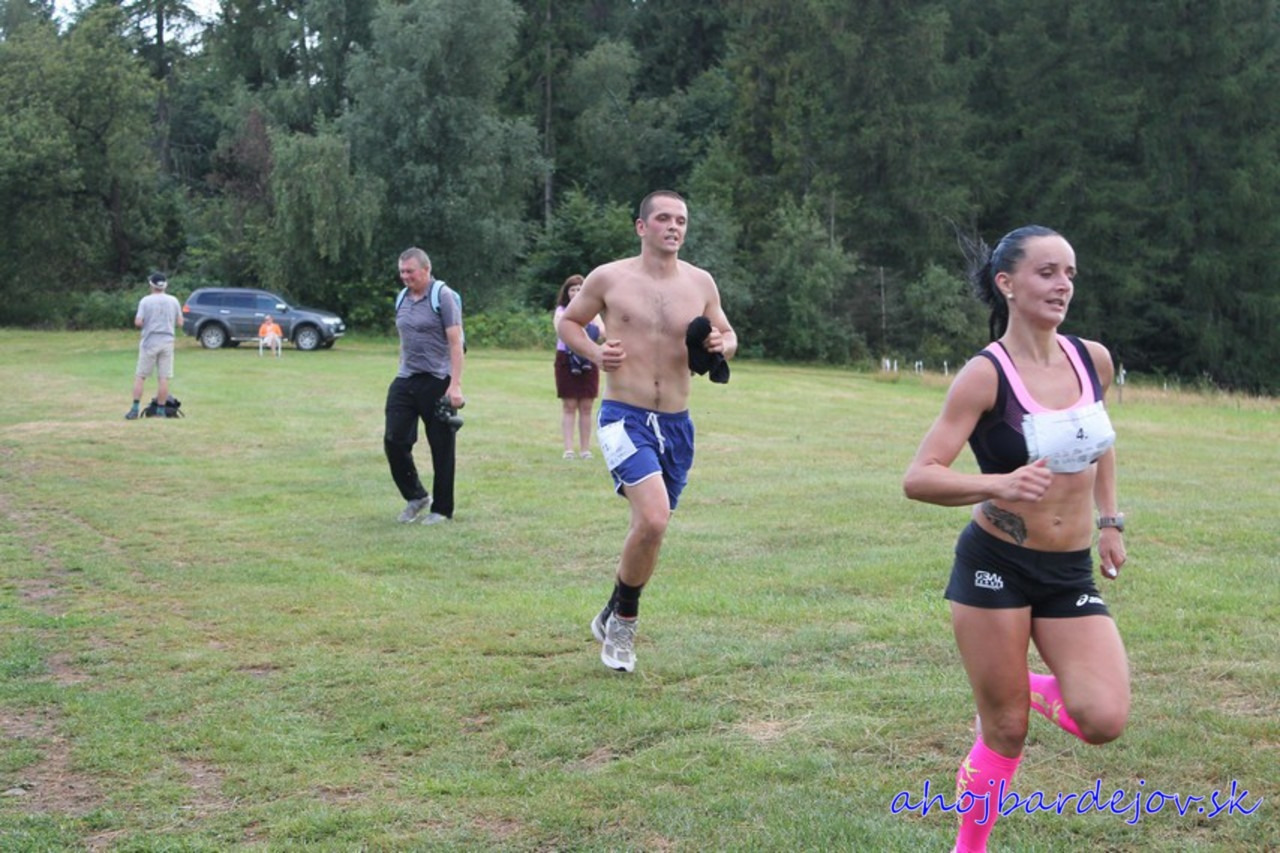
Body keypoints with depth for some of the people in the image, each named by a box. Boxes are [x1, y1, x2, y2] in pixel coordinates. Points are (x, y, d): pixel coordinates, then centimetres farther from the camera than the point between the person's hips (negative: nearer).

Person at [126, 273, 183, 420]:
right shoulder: (173, 301, 3)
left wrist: (147, 324, 10)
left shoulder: (145, 301, -6)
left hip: (149, 341, -2)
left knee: (140, 376, 4)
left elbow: (138, 322, -11)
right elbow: (180, 322, 6)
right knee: (164, 378, 4)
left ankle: (135, 409, 1)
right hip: (167, 341, 2)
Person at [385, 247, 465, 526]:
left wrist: (455, 385, -18)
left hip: (437, 383, -6)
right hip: (405, 380, 6)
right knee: (394, 441, -1)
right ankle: (416, 496, 18)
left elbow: (455, 343, -12)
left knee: (441, 448, 2)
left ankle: (442, 509, 13)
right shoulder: (402, 299, 12)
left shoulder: (442, 297, -8)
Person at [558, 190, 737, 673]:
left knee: (650, 528, 13)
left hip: (676, 424, 5)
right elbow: (568, 321, 11)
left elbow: (727, 335, 18)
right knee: (654, 519, -23)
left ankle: (615, 618, 36)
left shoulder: (700, 283, 6)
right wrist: (593, 353, -8)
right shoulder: (609, 278, -2)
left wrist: (722, 345, -6)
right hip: (624, 418, -5)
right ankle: (622, 618, -1)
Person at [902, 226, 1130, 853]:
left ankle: (1026, 686, 22)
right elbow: (917, 479, -21)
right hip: (996, 566, -5)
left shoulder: (1093, 359, 2)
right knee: (1005, 732, 2)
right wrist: (999, 485, -37)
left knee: (1103, 721, -11)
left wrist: (1109, 521, 17)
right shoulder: (986, 375, -15)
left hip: (1071, 573, 5)